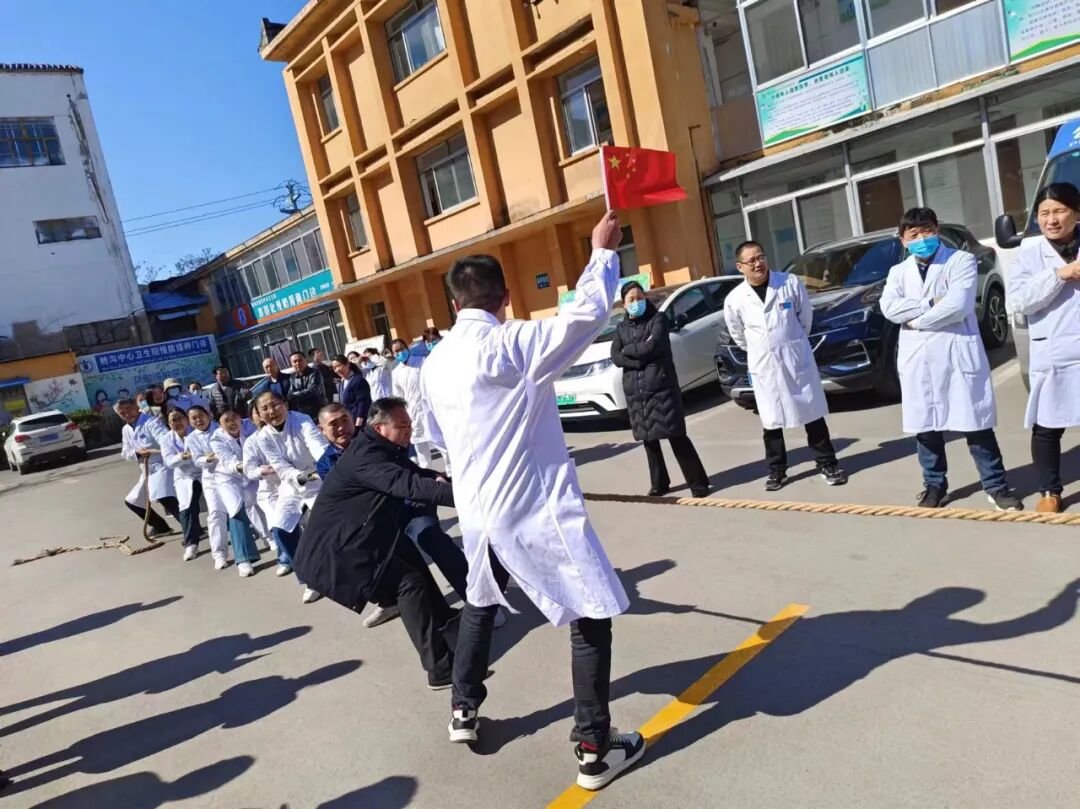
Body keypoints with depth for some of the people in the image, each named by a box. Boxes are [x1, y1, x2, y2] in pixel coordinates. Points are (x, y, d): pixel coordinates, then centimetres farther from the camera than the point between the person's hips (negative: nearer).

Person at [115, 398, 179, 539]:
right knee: (132, 501, 21)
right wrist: (137, 452, -11)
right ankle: (161, 527, 35)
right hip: (147, 470, 10)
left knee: (165, 498, -32)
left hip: (162, 466, -10)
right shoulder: (126, 430, 14)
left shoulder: (151, 421, -13)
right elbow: (125, 453, 12)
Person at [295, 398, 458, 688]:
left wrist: (437, 479, -11)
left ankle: (442, 618, 37)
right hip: (334, 550, -11)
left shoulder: (387, 449, 8)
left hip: (355, 539, 11)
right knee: (409, 581, -17)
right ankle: (441, 669, -16)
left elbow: (414, 473, 12)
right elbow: (407, 485, -36)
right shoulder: (365, 455, -24)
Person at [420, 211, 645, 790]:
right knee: (591, 616, 6)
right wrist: (604, 251, 0)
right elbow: (589, 311, -16)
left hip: (475, 509, 7)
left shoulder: (435, 362, 3)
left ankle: (463, 711, 42)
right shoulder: (516, 344, -18)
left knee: (480, 604, 30)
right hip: (536, 508, -7)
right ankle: (595, 749, 12)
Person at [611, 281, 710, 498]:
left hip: (661, 386, -4)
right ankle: (659, 483, 24)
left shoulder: (658, 318, 1)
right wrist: (640, 359, -14)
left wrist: (628, 350, -3)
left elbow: (653, 346, -16)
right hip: (635, 391, 4)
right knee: (648, 439, 11)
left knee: (676, 436, -4)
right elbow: (615, 357, -1)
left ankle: (698, 482, 5)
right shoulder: (621, 327, 12)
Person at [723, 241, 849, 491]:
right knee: (771, 421, 8)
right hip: (764, 367, 1)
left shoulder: (790, 282, -7)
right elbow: (738, 335, 10)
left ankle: (827, 464, 20)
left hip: (797, 359, 0)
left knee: (812, 414, 7)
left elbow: (806, 315, 8)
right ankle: (776, 470, 21)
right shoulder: (734, 299, -6)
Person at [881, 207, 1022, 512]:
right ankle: (934, 485, 23)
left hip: (958, 353, -3)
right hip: (917, 359, 3)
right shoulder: (898, 272, 13)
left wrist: (916, 318, -7)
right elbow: (889, 308, -5)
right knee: (926, 427, 9)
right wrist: (932, 303, -11)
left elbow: (958, 305, -14)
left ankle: (996, 486, 13)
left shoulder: (961, 260, 2)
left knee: (976, 424, 1)